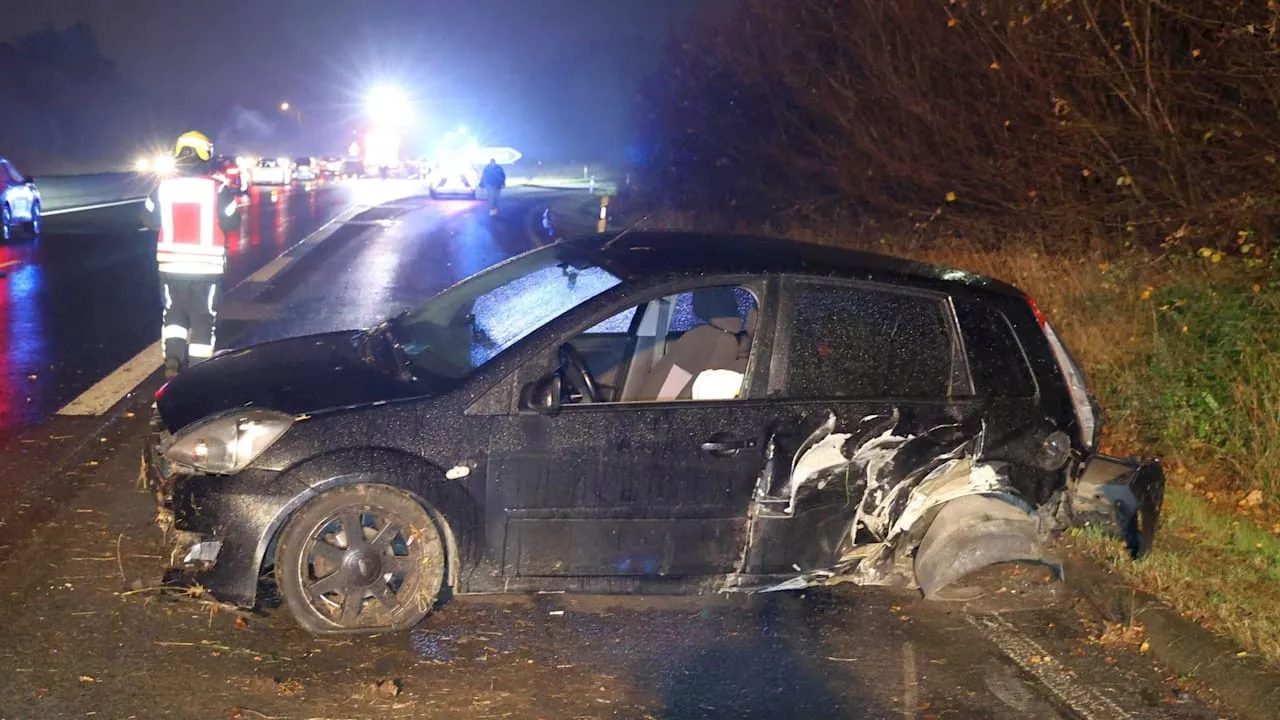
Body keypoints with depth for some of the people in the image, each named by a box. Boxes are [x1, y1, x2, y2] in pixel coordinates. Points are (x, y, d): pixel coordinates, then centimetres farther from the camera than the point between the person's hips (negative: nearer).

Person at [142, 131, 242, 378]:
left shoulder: (164, 186, -2)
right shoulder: (218, 187, -9)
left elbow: (150, 221, 7)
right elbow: (231, 223, -5)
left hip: (171, 264, 2)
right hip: (206, 265, -2)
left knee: (174, 313, 20)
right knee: (203, 319, 8)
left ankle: (173, 356, 2)